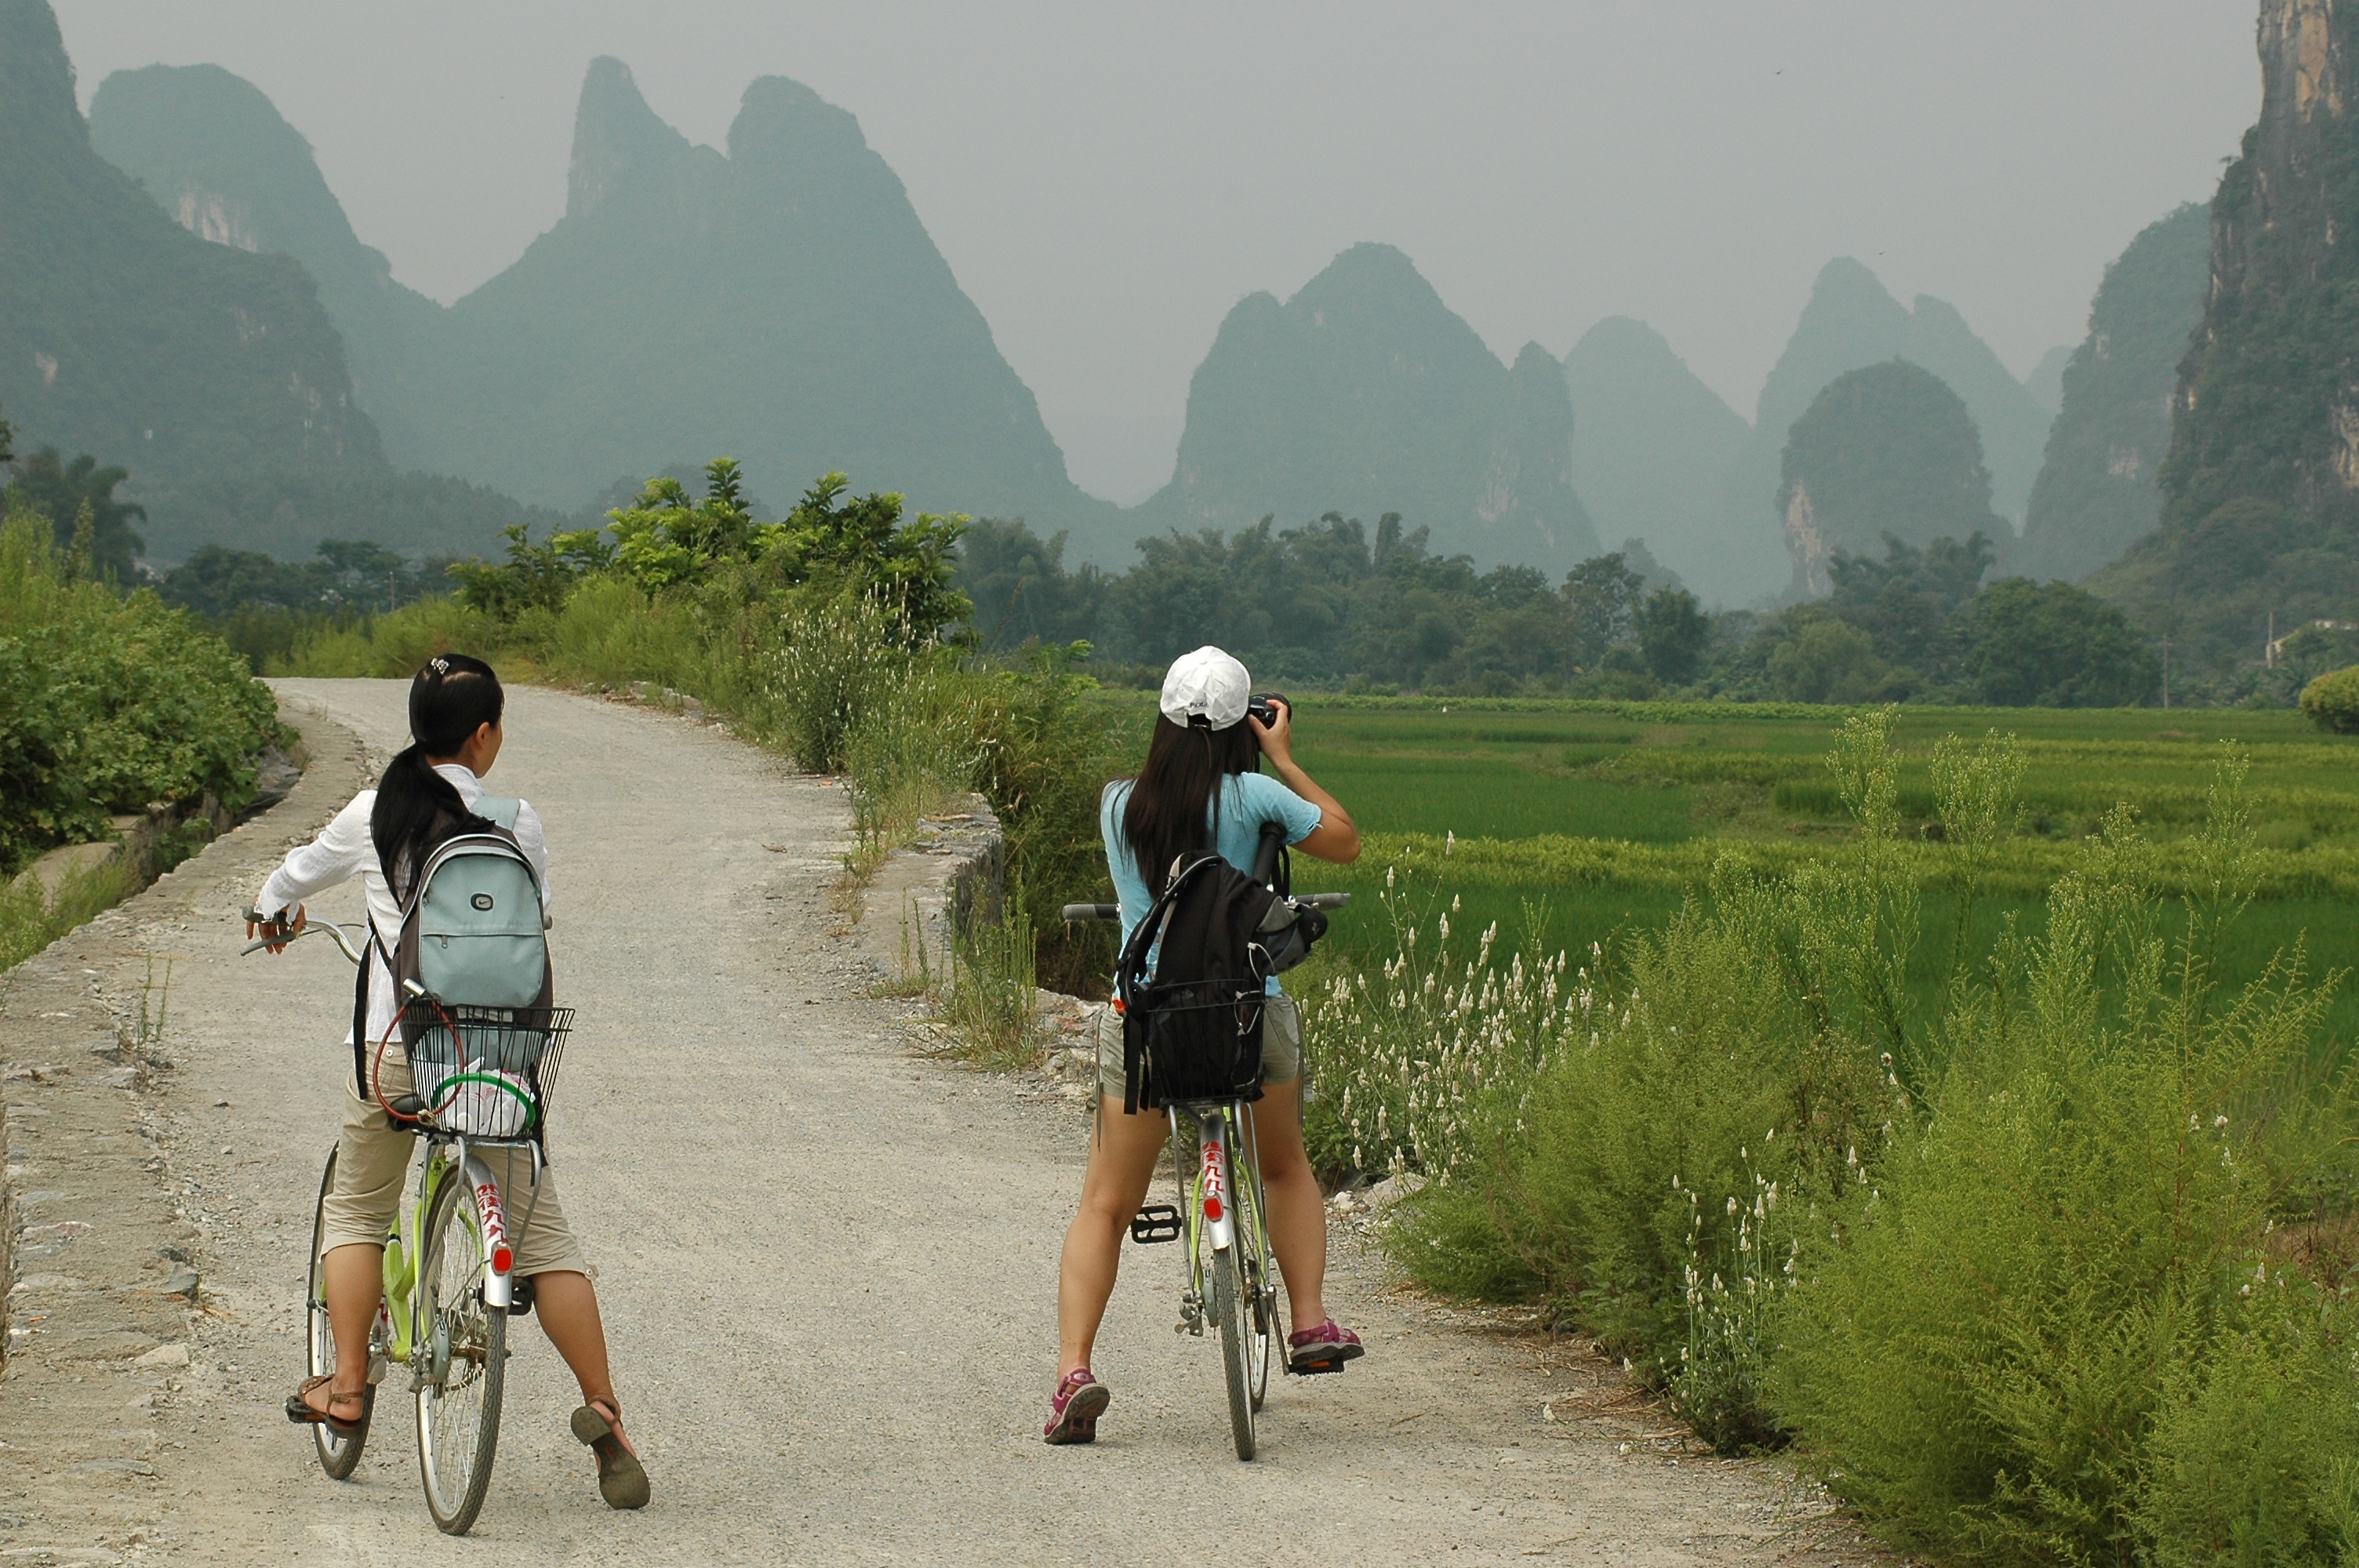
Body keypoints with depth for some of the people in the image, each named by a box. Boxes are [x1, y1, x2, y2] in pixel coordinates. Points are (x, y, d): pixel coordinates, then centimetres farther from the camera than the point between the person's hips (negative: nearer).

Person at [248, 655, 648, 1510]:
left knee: (357, 1212, 22)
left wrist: (276, 910, 41)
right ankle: (603, 1411, -2)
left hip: (393, 1046, 1)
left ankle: (347, 1386, 17)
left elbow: (297, 874, 18)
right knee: (542, 1233, 5)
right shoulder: (516, 826, -2)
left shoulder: (372, 814, 0)